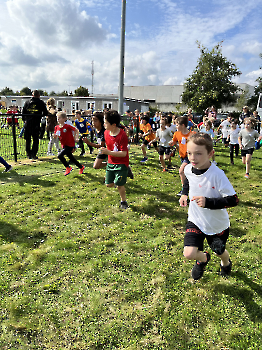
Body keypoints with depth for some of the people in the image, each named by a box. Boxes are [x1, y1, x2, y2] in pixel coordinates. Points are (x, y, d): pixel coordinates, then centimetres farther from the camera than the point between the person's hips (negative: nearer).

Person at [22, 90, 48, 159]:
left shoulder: (27, 102, 8)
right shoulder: (41, 103, -1)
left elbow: (23, 112, 8)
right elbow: (45, 113, -1)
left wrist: (24, 120, 19)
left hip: (27, 124, 3)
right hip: (36, 124, -2)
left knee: (28, 140, 13)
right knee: (35, 140, 6)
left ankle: (28, 154, 15)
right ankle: (33, 154, 3)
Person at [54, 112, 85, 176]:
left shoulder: (68, 126, -15)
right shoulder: (57, 127, 2)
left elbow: (76, 130, -8)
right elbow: (55, 136, 9)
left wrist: (76, 138, -15)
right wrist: (55, 135, -13)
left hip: (70, 145, -7)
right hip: (64, 146, 7)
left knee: (60, 155, -19)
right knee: (71, 158, 15)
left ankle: (68, 168, 1)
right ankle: (81, 167, 36)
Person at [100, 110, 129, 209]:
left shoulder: (122, 136, -24)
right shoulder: (106, 132, -2)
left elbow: (124, 153, -26)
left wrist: (108, 152, -31)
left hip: (122, 163, -6)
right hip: (111, 162, 7)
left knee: (119, 184, -4)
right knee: (109, 184, 7)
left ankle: (123, 202, 20)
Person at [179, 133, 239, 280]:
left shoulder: (217, 174, -29)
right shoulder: (188, 169, -12)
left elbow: (233, 200, -26)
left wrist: (208, 202, -35)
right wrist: (184, 194, 0)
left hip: (217, 224, -3)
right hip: (196, 220, 3)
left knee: (220, 251, 20)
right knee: (189, 254, -8)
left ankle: (226, 262, 61)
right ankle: (203, 258, 31)